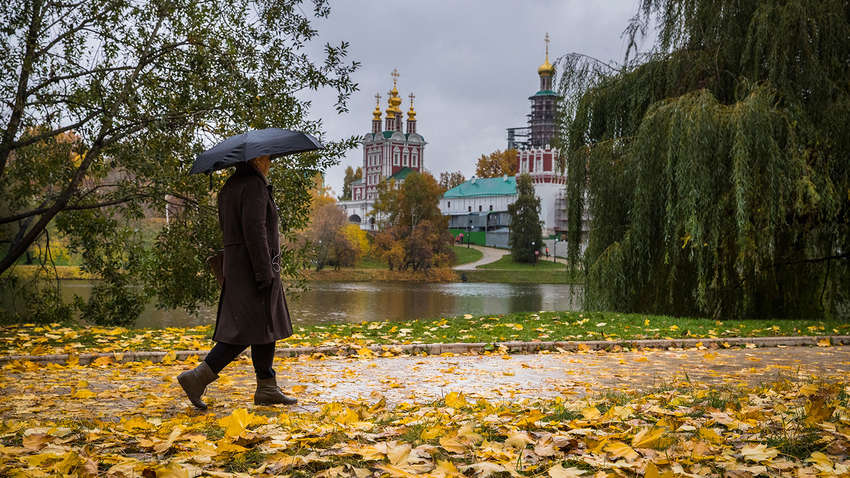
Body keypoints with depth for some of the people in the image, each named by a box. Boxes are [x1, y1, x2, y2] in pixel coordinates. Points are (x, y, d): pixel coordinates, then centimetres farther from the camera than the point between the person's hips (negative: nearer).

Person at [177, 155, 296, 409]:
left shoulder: (229, 188, 16)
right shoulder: (254, 185, -13)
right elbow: (254, 229, -21)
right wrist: (264, 273, -22)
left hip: (234, 263, 10)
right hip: (253, 266, -10)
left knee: (266, 328, 12)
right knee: (249, 329, -9)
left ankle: (267, 388, 15)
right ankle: (197, 378, -11)